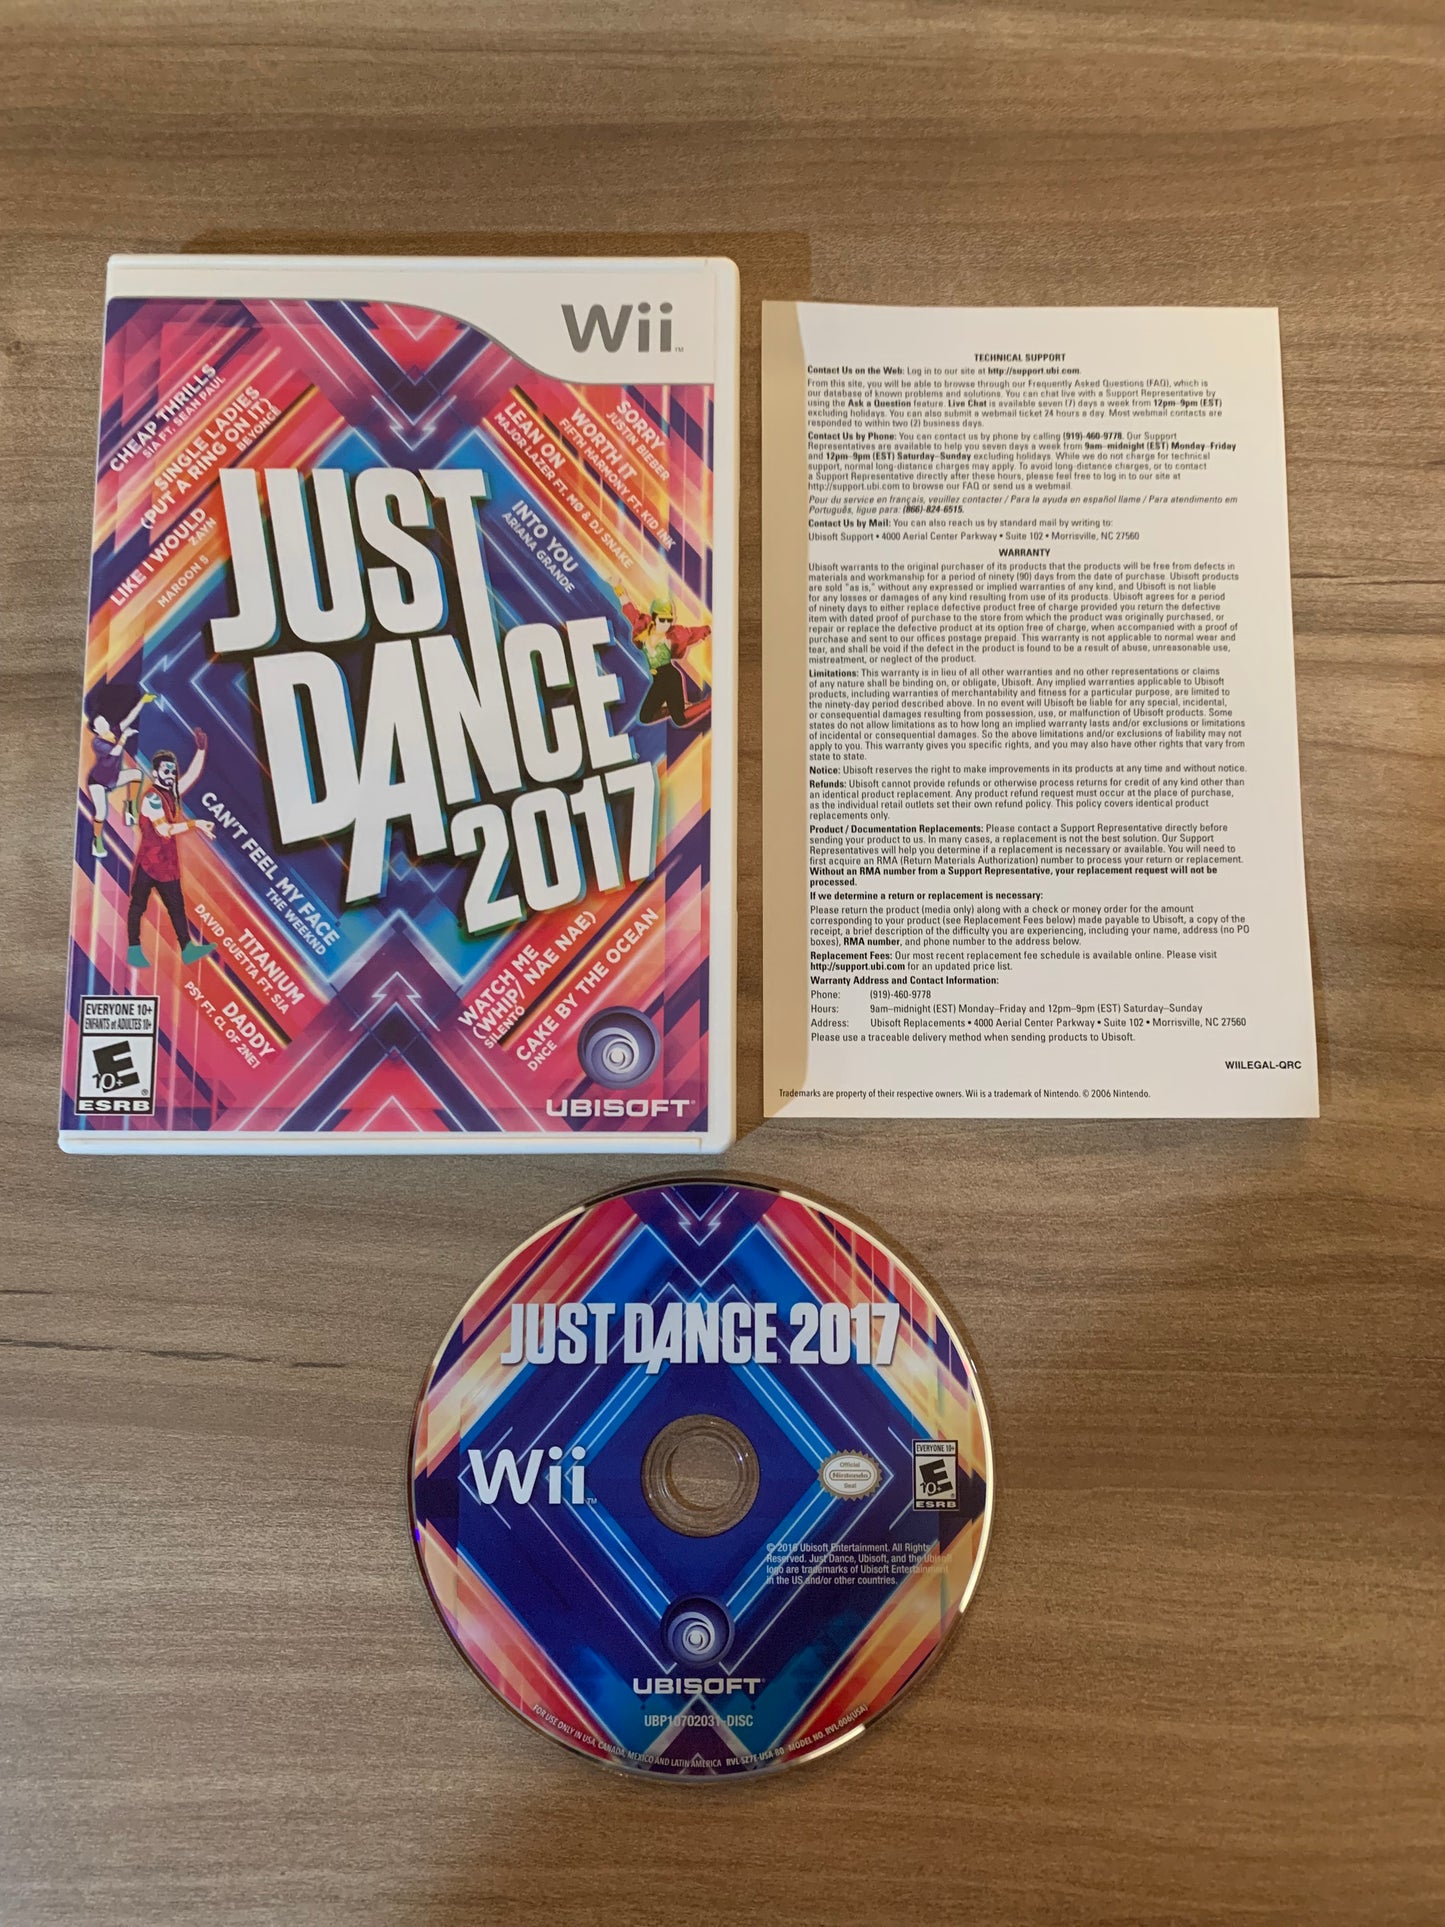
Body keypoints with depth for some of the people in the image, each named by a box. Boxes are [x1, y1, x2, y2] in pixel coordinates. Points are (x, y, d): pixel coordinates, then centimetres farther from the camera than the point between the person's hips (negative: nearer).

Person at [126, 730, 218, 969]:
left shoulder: (172, 792, 10)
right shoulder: (151, 797, -14)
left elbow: (192, 774, 10)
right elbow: (164, 829, -25)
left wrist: (201, 749, 0)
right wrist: (194, 823, -29)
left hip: (168, 860, 8)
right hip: (150, 859, -8)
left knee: (176, 904, 4)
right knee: (139, 903, 1)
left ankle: (187, 948, 3)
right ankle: (134, 949, 5)